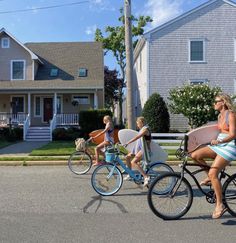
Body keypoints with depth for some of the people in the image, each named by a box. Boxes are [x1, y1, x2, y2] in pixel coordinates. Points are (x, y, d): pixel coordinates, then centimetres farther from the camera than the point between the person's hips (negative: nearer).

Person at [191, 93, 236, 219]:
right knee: (195, 155, -10)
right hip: (219, 145, 8)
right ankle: (210, 177, 9)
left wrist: (219, 141, -34)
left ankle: (220, 205, -8)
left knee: (213, 173, -18)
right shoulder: (220, 116, 15)